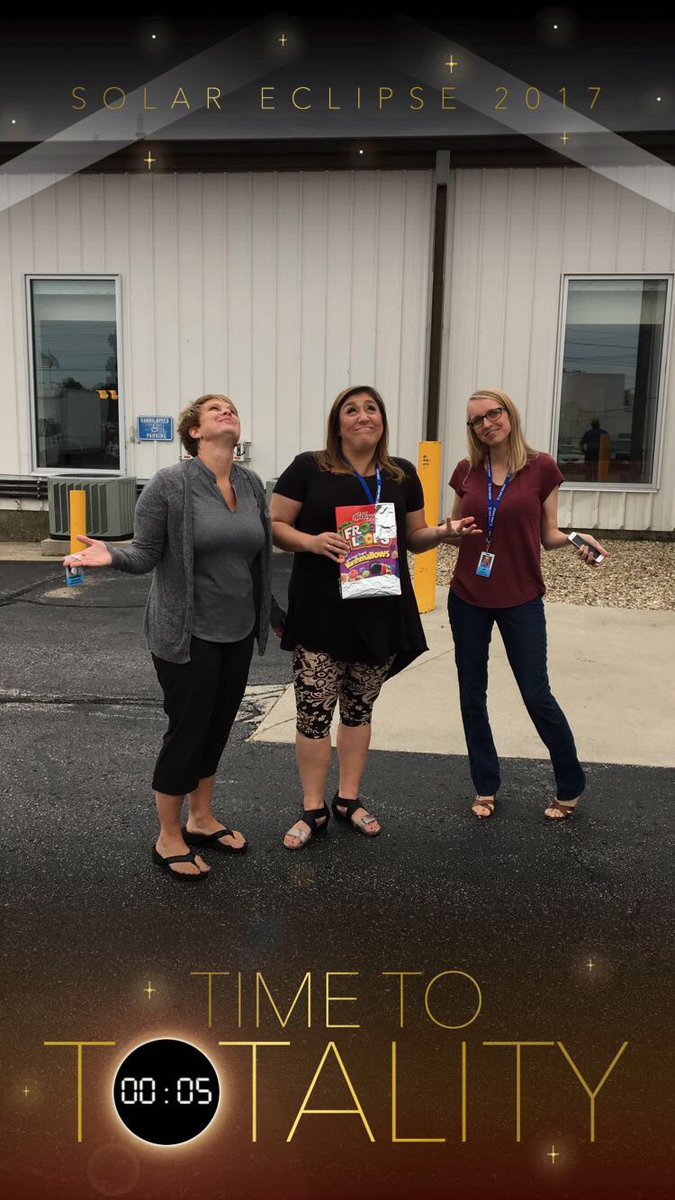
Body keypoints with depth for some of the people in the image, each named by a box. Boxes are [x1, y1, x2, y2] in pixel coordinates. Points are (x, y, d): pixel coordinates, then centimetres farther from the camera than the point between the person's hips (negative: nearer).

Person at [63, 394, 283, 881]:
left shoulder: (252, 484, 5)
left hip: (238, 632, 6)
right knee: (187, 730, 2)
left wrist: (276, 614, 18)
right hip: (188, 634, -6)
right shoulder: (169, 484, -11)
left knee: (217, 727, 15)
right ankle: (169, 839, 21)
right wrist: (112, 555, -30)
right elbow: (146, 554, -9)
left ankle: (202, 820, 34)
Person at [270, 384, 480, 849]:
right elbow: (275, 526, -1)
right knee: (315, 709, -1)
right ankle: (313, 809, 16)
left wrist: (443, 532, -5)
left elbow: (413, 537, 16)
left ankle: (349, 798, 30)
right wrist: (312, 541, -20)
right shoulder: (308, 468, -2)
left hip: (381, 610, 4)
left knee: (359, 706, 14)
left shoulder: (403, 475, 9)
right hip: (321, 609, -3)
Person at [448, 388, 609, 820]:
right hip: (468, 598, 3)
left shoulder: (542, 467, -5)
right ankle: (486, 786, 28)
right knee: (472, 695, 9)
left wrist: (574, 538, -20)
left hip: (521, 599, -3)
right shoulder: (466, 471, 2)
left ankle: (571, 787, 23)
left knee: (537, 695, 1)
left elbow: (548, 534, 0)